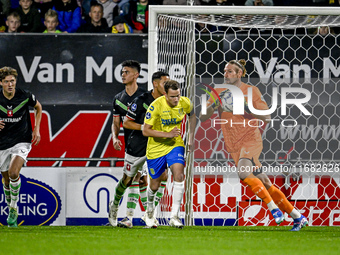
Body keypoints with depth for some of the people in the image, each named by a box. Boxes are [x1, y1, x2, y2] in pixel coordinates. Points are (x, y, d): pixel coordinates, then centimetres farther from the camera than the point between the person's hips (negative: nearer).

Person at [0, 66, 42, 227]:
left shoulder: (25, 96, -12)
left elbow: (38, 107, 11)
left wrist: (36, 129, 5)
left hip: (22, 141, -2)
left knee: (13, 173, -24)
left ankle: (14, 207, -8)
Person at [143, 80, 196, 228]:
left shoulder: (185, 103, -11)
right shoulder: (156, 106, -22)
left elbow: (192, 115, 14)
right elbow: (146, 131, -20)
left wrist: (191, 138, 9)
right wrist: (167, 134, -30)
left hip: (175, 145, 2)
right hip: (156, 148, -2)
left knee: (179, 175, -22)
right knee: (155, 185, 9)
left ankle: (174, 217, -21)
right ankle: (150, 209, 43)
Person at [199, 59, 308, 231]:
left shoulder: (251, 91, -1)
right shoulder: (219, 93, 7)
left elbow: (267, 117, -4)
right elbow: (202, 117, 3)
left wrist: (246, 108, -17)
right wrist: (215, 104, -15)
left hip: (251, 139, -4)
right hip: (233, 146, 4)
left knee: (243, 172, -31)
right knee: (263, 183, 2)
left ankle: (273, 208, -21)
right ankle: (297, 217, 10)